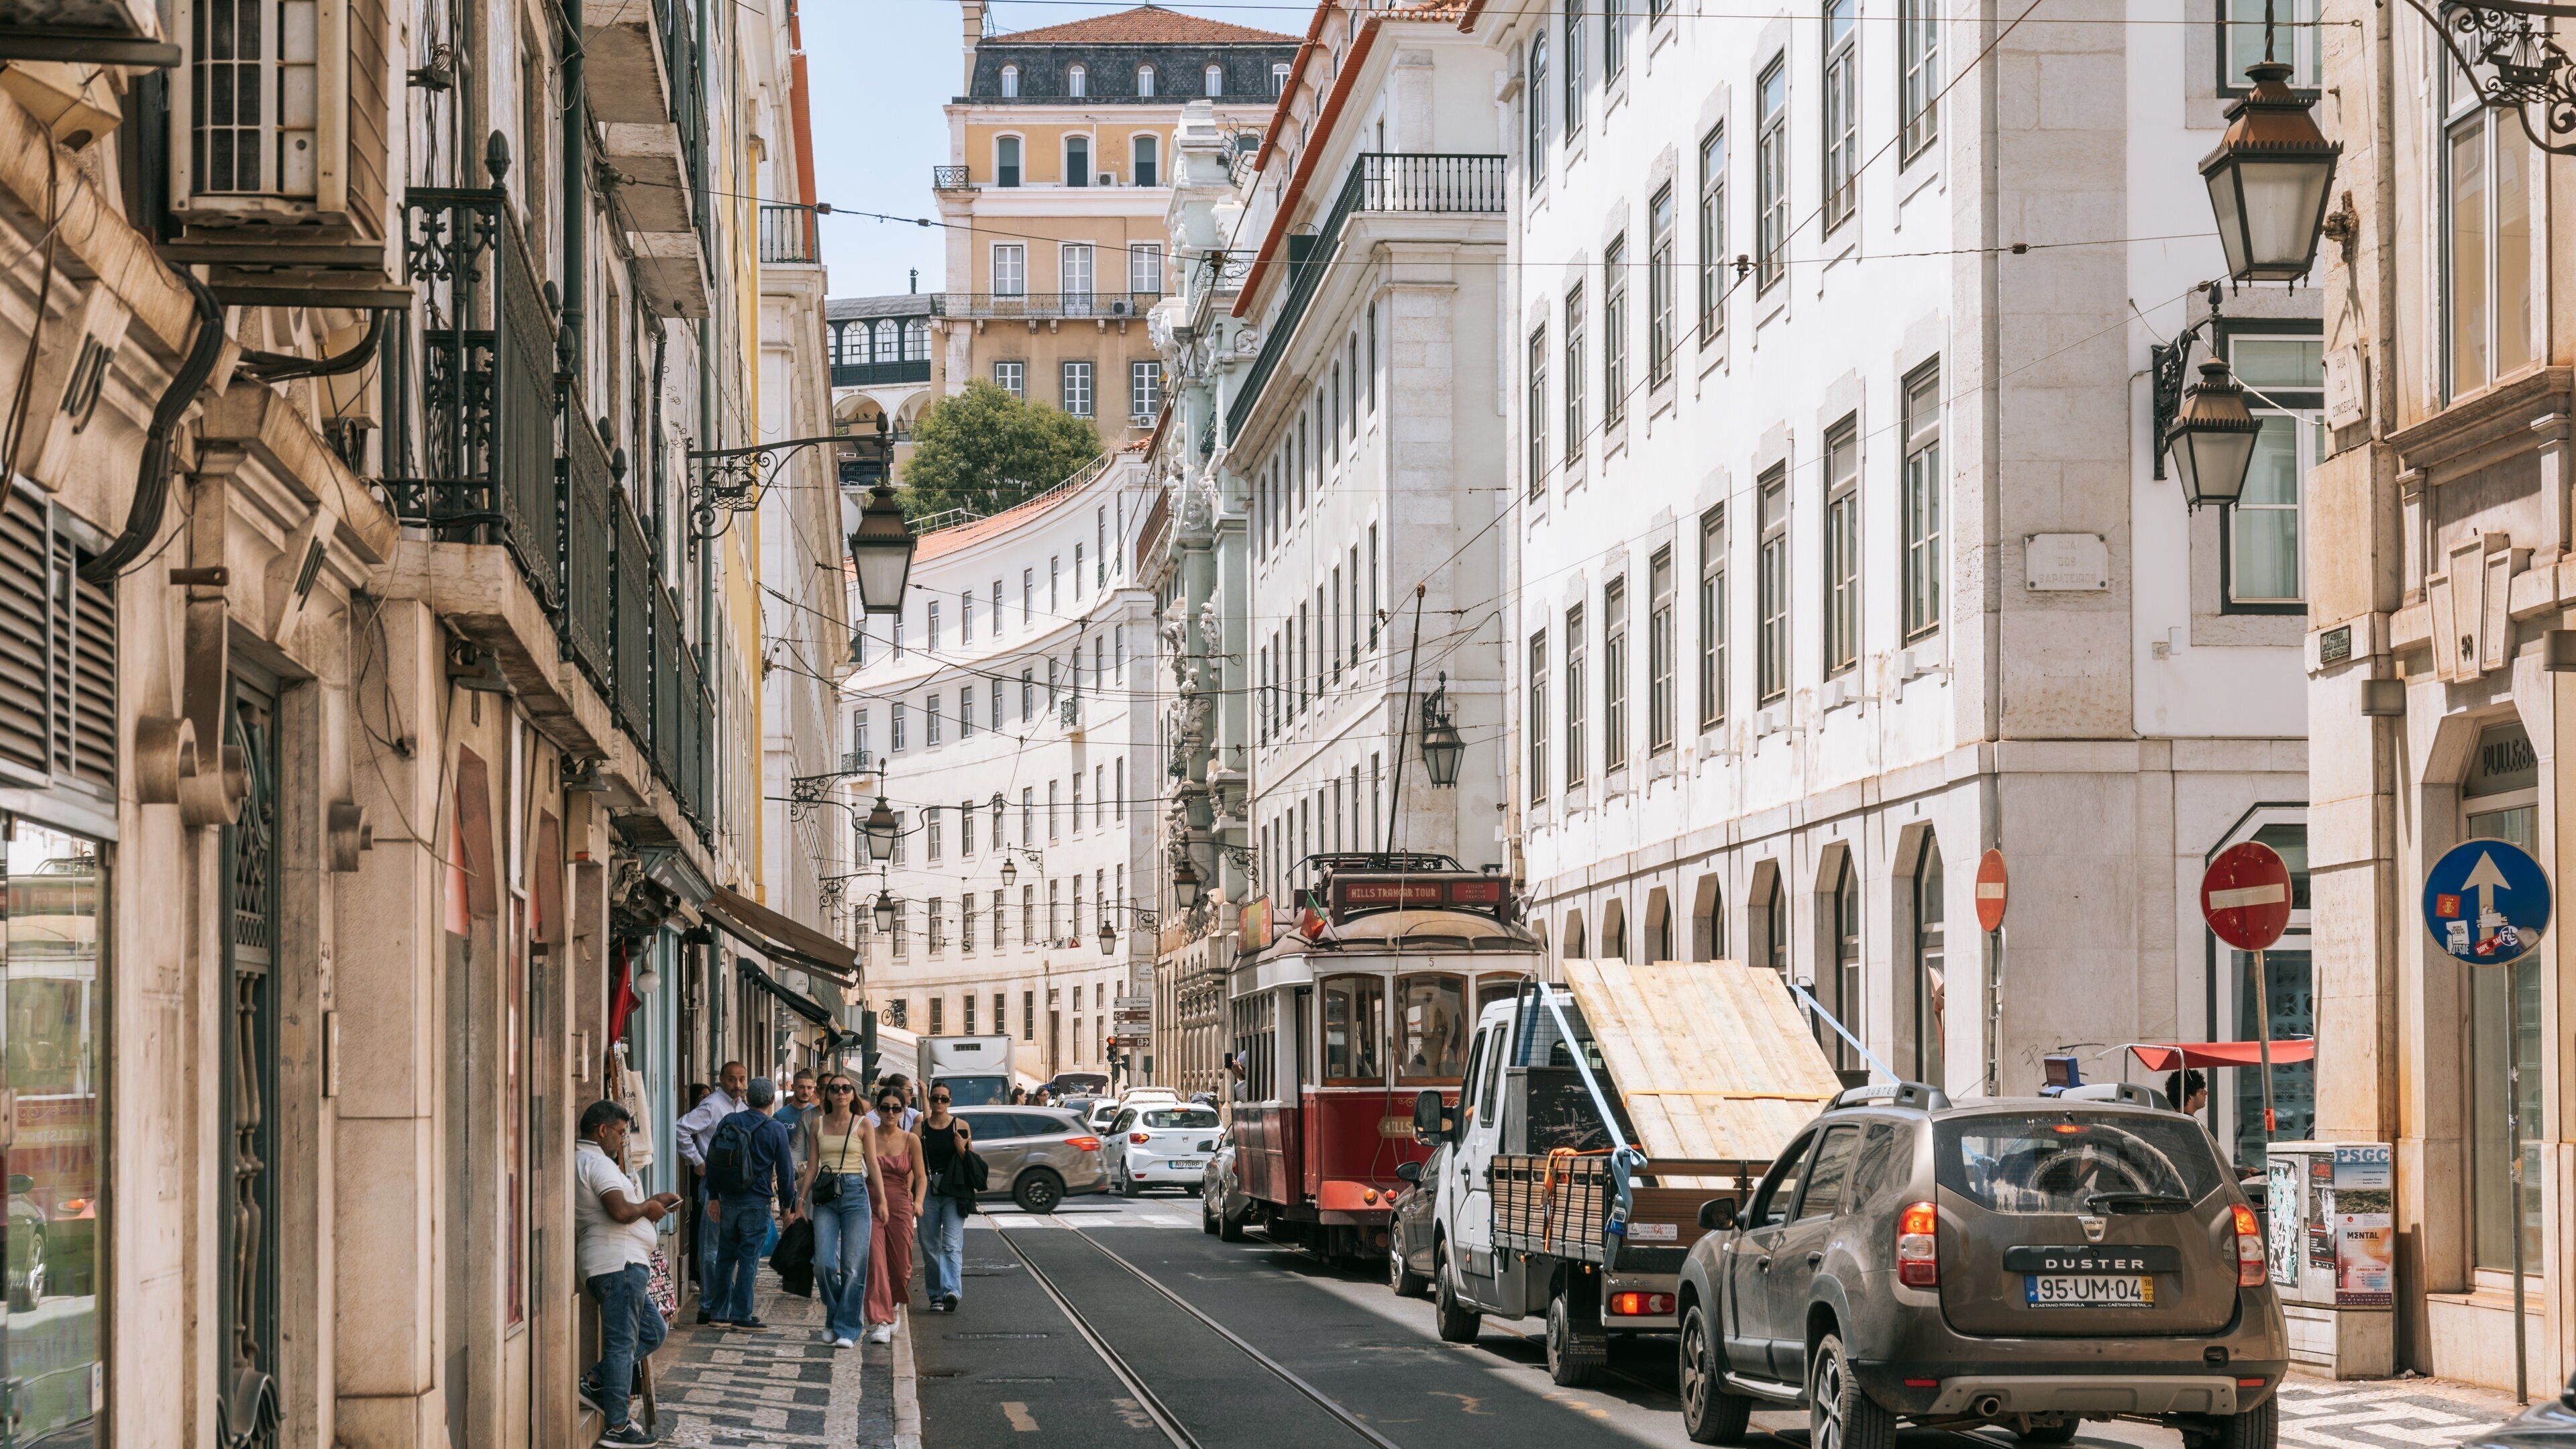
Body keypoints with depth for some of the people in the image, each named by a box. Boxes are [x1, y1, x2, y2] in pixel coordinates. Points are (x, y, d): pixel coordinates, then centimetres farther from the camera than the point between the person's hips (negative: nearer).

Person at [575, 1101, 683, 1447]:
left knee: (652, 1331, 16)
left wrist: (653, 1201, 22)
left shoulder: (580, 1161, 21)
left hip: (622, 1263, 11)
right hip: (619, 1262, -11)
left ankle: (594, 1381, 12)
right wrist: (648, 1207, -6)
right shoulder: (598, 1162, -12)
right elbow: (621, 1211, -25)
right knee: (622, 1342, -7)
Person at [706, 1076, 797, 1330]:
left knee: (725, 1256, 12)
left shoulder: (727, 1123, 4)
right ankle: (741, 1315, -2)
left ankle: (720, 1312, 14)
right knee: (749, 1257, -1)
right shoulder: (775, 1129, -7)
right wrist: (788, 1204, 6)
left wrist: (715, 1197, 13)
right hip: (757, 1201, -4)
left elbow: (712, 1162, 7)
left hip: (727, 1200, 4)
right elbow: (784, 1171, -5)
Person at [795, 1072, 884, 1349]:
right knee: (824, 1263, -9)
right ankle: (833, 1317, 14)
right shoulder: (816, 1123, 10)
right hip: (825, 1195, 2)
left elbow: (872, 1162, 4)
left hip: (855, 1193, -2)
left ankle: (847, 1328, 0)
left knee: (853, 1265, -7)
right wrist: (801, 1198, 8)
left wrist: (883, 1200, -2)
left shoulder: (862, 1124, 4)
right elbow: (812, 1165, 13)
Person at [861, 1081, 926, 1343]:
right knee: (875, 1264, -13)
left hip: (901, 1207, 1)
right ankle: (879, 1322, -14)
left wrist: (918, 1201, -13)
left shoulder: (910, 1141, 4)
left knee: (901, 1268, 6)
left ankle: (893, 1305, 36)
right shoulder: (868, 1136, 2)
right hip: (872, 1205, -1)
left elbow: (920, 1176, 5)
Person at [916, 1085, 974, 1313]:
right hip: (928, 1190, 2)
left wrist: (961, 1150, -12)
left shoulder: (961, 1126, 4)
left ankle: (951, 1291, -27)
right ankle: (936, 1295, 15)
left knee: (952, 1244, -14)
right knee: (930, 1246, 5)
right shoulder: (920, 1128, 6)